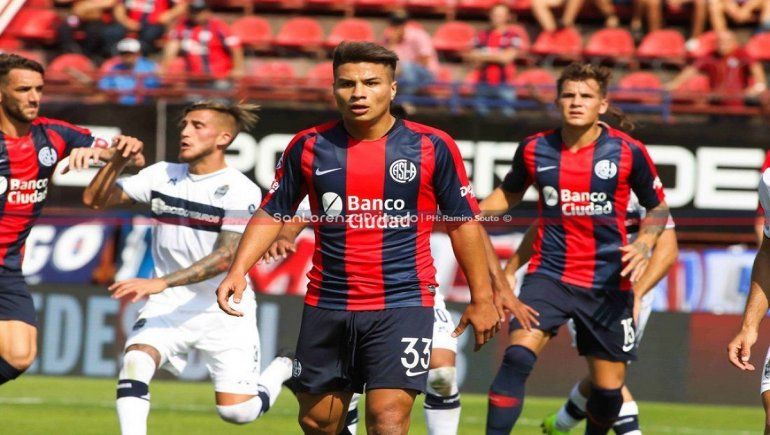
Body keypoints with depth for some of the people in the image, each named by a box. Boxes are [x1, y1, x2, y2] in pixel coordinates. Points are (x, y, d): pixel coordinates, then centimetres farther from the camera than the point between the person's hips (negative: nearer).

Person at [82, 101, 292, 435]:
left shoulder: (241, 191, -13)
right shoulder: (163, 175, 4)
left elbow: (226, 256, -23)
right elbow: (95, 200, 7)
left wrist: (161, 283, -32)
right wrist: (117, 160, -12)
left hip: (223, 311, -4)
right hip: (169, 306, 4)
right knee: (136, 358, -26)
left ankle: (282, 371, 25)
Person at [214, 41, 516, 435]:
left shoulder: (431, 147, -3)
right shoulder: (309, 147, 2)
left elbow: (463, 222, 4)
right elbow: (272, 214, 11)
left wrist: (481, 298, 4)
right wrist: (238, 270, -3)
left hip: (403, 303, -3)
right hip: (325, 307, 3)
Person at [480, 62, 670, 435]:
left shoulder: (628, 152, -5)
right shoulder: (534, 149, 0)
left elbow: (657, 207, 9)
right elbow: (508, 193, 20)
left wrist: (643, 245, -9)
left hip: (608, 283, 0)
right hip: (549, 274, 0)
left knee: (609, 386, 5)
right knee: (518, 356, -24)